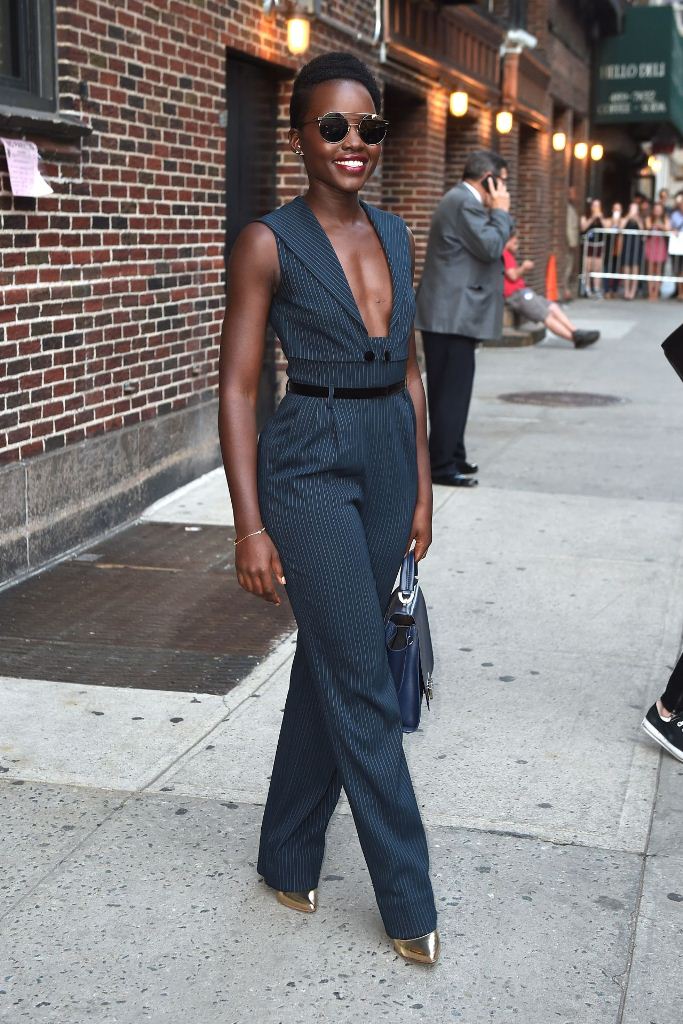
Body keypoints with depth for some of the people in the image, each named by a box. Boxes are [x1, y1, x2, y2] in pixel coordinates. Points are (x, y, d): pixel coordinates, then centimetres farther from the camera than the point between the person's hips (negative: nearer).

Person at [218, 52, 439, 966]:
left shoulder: (395, 234, 10)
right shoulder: (270, 243, -8)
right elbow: (237, 388, -9)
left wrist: (422, 484, 12)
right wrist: (250, 525, -13)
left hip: (390, 460, 6)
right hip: (310, 467, -6)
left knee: (329, 665, 15)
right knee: (363, 684, -3)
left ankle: (289, 856, 31)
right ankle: (408, 900, 10)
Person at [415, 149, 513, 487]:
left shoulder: (462, 200, 19)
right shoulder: (464, 203, -15)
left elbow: (487, 247, 24)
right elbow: (491, 247, -18)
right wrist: (500, 211, -9)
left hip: (451, 314, 11)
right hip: (452, 315, -11)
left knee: (452, 391, 16)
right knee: (452, 392, -7)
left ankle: (452, 456, 25)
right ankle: (442, 466, -2)